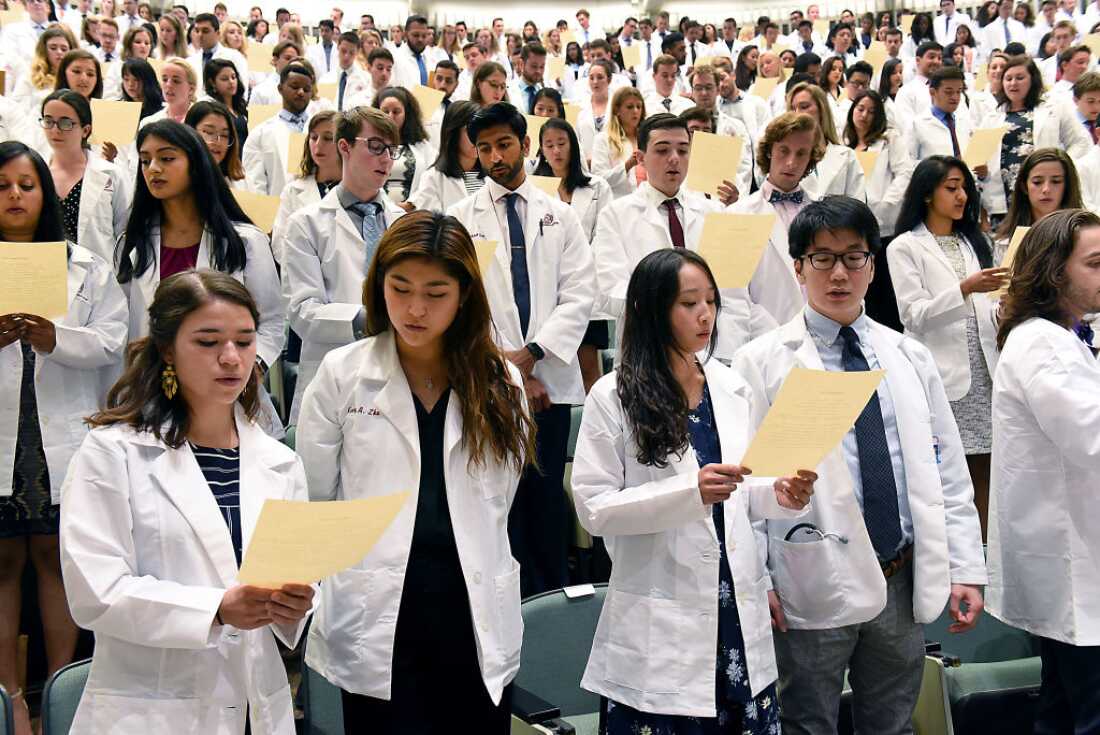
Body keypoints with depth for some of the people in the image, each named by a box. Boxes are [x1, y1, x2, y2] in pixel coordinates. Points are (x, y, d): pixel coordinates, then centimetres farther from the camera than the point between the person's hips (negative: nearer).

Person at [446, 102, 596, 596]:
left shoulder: (560, 217, 10)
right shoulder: (461, 219, 6)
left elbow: (579, 296, 2)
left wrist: (531, 354, -11)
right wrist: (507, 369, -7)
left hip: (551, 378, 1)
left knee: (547, 494, 4)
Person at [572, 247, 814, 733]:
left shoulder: (730, 387, 8)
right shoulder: (613, 397, -8)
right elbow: (592, 509, -14)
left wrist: (777, 495, -5)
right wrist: (690, 492, -24)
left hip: (737, 613, 5)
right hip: (660, 627, -5)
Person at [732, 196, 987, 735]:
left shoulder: (911, 358, 11)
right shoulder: (762, 363, -2)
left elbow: (948, 471, 12)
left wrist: (966, 567, 6)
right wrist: (754, 580, -10)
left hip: (904, 584, 4)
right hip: (815, 585, -4)